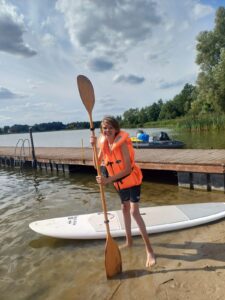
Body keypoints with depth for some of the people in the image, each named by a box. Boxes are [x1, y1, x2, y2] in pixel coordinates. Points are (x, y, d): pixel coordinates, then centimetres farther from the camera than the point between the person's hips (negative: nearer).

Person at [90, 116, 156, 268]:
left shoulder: (122, 143, -26)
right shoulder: (104, 143, -7)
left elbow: (128, 168, -30)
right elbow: (97, 164, -11)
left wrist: (108, 180, -35)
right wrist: (95, 146, -21)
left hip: (132, 179, -7)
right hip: (119, 181, 7)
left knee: (134, 212, -14)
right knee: (125, 208, 19)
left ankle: (149, 249, -1)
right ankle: (129, 241, 38)